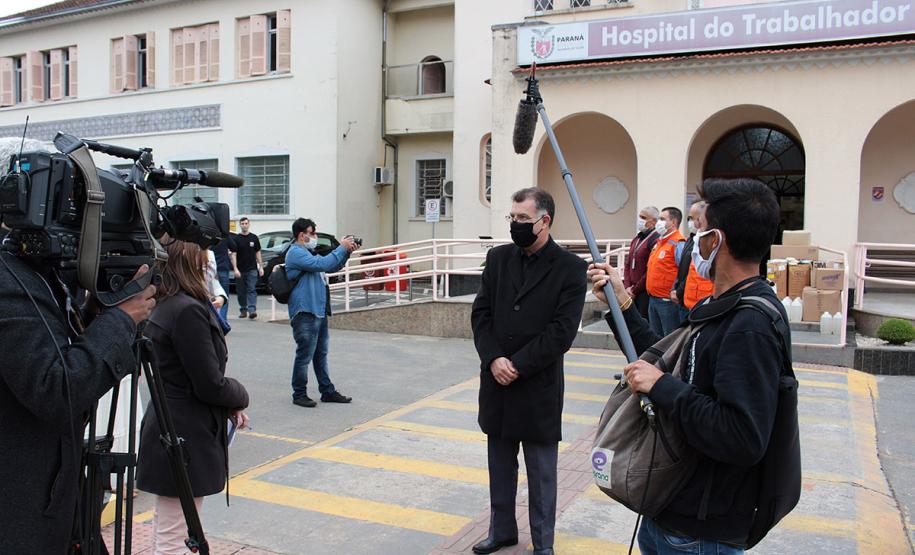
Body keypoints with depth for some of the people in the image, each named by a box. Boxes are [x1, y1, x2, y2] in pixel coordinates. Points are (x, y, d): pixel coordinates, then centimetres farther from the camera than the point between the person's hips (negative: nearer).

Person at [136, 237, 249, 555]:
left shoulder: (164, 306, 8)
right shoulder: (189, 310, -22)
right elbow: (210, 385, -21)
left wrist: (229, 405, 5)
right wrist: (240, 397, -2)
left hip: (166, 430, 10)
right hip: (186, 437, -10)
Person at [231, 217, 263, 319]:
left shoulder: (254, 238, 8)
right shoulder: (236, 239, 2)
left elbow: (258, 253, 12)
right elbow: (233, 254, -3)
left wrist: (261, 267, 5)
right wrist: (235, 269, -13)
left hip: (252, 269, 0)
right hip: (240, 270, 0)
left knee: (252, 290, -10)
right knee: (241, 292, 8)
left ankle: (252, 310, -18)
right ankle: (243, 310, 20)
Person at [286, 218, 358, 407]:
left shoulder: (308, 252, 22)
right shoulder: (296, 253, -12)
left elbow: (332, 267, 27)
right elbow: (323, 264, -23)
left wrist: (347, 251, 12)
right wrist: (342, 248, -13)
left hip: (319, 311, 10)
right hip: (305, 312, -10)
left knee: (321, 354, 14)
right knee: (305, 355, -3)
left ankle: (328, 391, 21)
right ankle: (299, 394, 8)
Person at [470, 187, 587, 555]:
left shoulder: (570, 269, -8)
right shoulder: (498, 258, 5)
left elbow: (562, 331, -14)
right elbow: (481, 313, 2)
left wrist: (517, 365, -16)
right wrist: (494, 359, -12)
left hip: (539, 386, -4)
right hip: (496, 381, 4)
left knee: (541, 470, 10)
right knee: (500, 465, 17)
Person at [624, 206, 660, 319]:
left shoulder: (656, 240, -13)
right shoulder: (636, 239, 15)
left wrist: (635, 289, -9)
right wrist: (628, 286, 5)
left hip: (645, 292, -8)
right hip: (632, 292, 8)